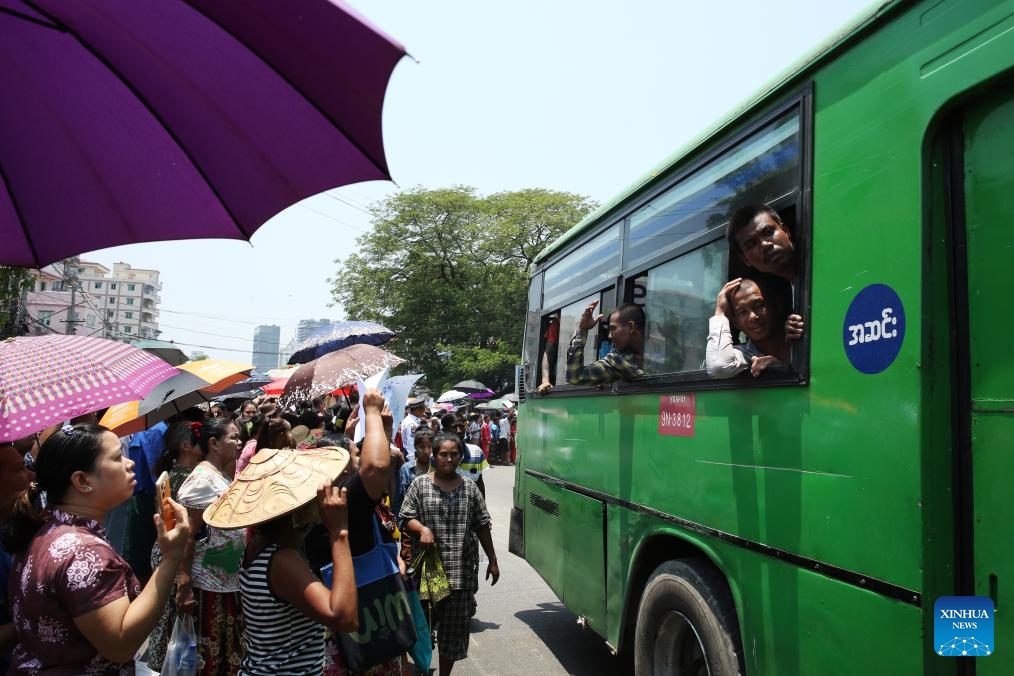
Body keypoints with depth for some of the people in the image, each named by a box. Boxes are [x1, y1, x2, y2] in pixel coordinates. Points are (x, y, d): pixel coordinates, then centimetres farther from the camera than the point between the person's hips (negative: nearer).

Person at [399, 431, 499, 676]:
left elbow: (482, 527, 9)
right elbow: (406, 518, 0)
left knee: (454, 628, 10)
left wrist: (492, 560, 10)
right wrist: (422, 528, -20)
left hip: (462, 570, 2)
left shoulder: (470, 488, 4)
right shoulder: (420, 485, 0)